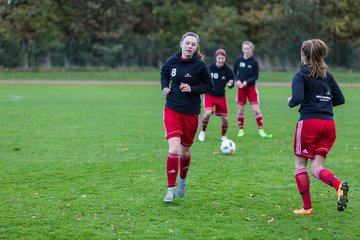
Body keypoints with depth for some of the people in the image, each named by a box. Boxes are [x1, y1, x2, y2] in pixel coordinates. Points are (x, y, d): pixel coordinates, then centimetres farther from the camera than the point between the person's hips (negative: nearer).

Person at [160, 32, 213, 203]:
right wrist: (165, 87, 2)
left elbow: (209, 85, 1)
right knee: (174, 150, -15)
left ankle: (182, 180, 43)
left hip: (191, 113, 0)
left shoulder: (200, 65, -8)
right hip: (172, 110, 0)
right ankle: (171, 190, -6)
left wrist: (192, 89, -14)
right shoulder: (172, 61, -2)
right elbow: (164, 73, 20)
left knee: (185, 151, 14)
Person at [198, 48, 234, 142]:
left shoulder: (227, 70, -6)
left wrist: (230, 84, -19)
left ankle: (223, 136, 29)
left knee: (225, 119, 1)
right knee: (208, 113, -26)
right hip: (209, 95, -2)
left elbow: (231, 84, 2)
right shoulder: (209, 68, -10)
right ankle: (203, 131, 0)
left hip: (221, 96, 2)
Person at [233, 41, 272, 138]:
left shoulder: (254, 62, -8)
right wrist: (237, 80, -13)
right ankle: (241, 130, 17)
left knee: (256, 110, -5)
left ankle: (261, 130, -1)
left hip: (251, 87, -2)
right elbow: (234, 72, 5)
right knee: (240, 110, 6)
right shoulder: (238, 60, -3)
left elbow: (256, 76, -5)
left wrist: (247, 82, -19)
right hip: (241, 87, 2)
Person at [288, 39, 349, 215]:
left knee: (300, 165, 11)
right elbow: (340, 99, 15)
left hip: (309, 122, -5)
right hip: (329, 123, 5)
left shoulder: (300, 76, -3)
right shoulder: (327, 75, 15)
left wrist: (290, 102, 4)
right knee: (316, 168, 6)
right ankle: (339, 185, -25)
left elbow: (298, 98, -17)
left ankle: (307, 207, 8)